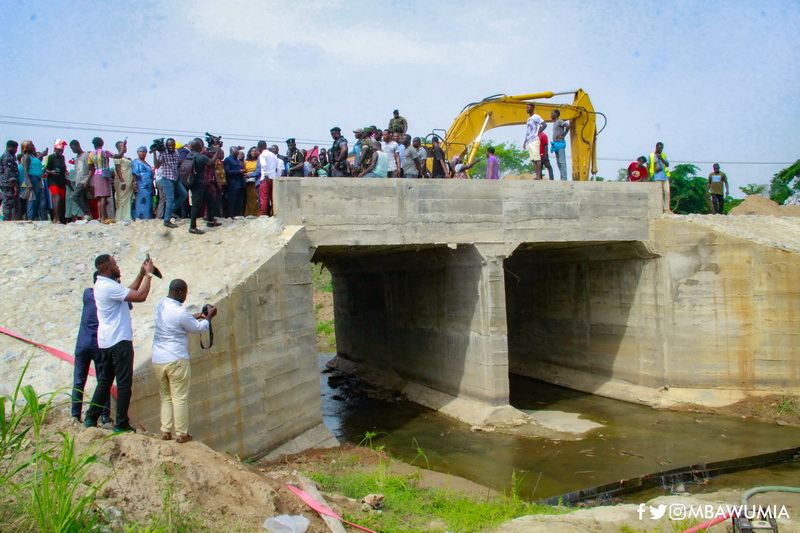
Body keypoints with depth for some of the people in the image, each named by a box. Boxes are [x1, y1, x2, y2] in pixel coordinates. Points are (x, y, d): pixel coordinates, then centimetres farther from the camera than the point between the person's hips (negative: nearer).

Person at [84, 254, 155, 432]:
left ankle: (91, 418, 22)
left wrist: (141, 274, 12)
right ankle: (121, 424, 3)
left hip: (105, 342, 10)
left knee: (105, 380, 19)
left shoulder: (101, 285, 12)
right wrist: (148, 274, -14)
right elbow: (141, 296, -24)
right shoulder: (110, 287, -19)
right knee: (124, 383, -2)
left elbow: (129, 291, 18)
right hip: (119, 341, -10)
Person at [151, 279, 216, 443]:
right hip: (176, 360, -7)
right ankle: (181, 434, 10)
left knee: (165, 396, 17)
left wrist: (193, 317, 19)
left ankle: (165, 431, 16)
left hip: (157, 360, 7)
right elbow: (199, 328, -5)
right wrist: (209, 317, 11)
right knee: (180, 398, 3)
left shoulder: (161, 305, 3)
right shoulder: (180, 312, -20)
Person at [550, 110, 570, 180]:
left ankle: (564, 177, -14)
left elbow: (568, 126, -23)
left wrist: (563, 136, -18)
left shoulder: (560, 121, -7)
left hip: (560, 143, -10)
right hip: (555, 144, 10)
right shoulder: (554, 123, 21)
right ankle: (562, 177, 9)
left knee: (562, 161, -12)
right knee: (558, 162, 8)